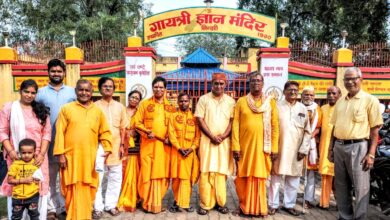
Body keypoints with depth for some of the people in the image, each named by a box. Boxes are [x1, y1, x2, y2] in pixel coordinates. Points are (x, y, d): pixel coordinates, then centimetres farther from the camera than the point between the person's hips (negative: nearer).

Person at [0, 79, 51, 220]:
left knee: (38, 188, 3)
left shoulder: (41, 110, 8)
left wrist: (42, 154, -6)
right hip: (16, 157, -1)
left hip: (38, 157, 1)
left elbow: (47, 133, 4)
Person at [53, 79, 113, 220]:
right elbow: (60, 132, -1)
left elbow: (105, 132, 12)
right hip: (71, 157, -2)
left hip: (90, 158, 2)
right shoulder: (66, 109, 2)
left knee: (88, 189, 9)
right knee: (73, 190, 4)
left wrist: (107, 148, -1)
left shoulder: (98, 111, 9)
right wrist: (60, 154, -5)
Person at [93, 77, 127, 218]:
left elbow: (123, 128, 9)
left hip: (115, 146, 3)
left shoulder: (120, 107, 9)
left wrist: (122, 145, 3)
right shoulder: (95, 106, 1)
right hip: (99, 146, -3)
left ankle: (110, 204, 22)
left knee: (115, 177, 8)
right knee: (97, 177, 0)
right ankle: (98, 207, 13)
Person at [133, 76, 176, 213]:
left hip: (165, 145, 2)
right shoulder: (145, 104, 6)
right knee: (148, 172, -2)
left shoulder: (170, 106, 11)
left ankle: (157, 202, 19)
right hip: (148, 144, -2)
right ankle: (148, 203, 11)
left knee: (163, 173, 4)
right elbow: (137, 123, 2)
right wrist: (147, 132, -13)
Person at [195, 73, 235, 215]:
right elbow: (200, 120, -3)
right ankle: (205, 204, 6)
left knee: (221, 171, 5)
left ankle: (220, 202, 15)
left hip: (224, 141, 2)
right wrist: (212, 136, -11)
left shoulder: (230, 101, 9)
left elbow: (232, 121, 4)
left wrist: (223, 136, -11)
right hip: (207, 140, -1)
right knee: (206, 171, -2)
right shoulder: (204, 99, 3)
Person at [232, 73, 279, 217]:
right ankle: (245, 206, 22)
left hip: (263, 147, 0)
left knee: (260, 176, 7)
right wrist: (235, 146, -7)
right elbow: (235, 125, -1)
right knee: (244, 176, 6)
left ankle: (259, 207, 22)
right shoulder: (241, 101, 4)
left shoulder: (271, 101, 6)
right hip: (245, 145, 0)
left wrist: (274, 147, -1)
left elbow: (275, 126, 4)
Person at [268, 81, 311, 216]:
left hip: (296, 150, 3)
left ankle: (289, 205, 22)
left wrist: (304, 149, 1)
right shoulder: (277, 106, 0)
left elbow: (307, 131, 9)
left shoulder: (303, 109, 8)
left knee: (293, 180, 8)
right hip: (278, 149, -2)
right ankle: (273, 205, 16)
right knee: (275, 178, 4)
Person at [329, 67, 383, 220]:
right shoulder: (340, 101, 13)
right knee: (341, 187, 14)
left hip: (358, 148, -6)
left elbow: (375, 129, -8)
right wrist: (331, 148, 13)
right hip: (339, 147, 6)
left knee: (361, 188, 1)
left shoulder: (370, 100, -4)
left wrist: (371, 154, -14)